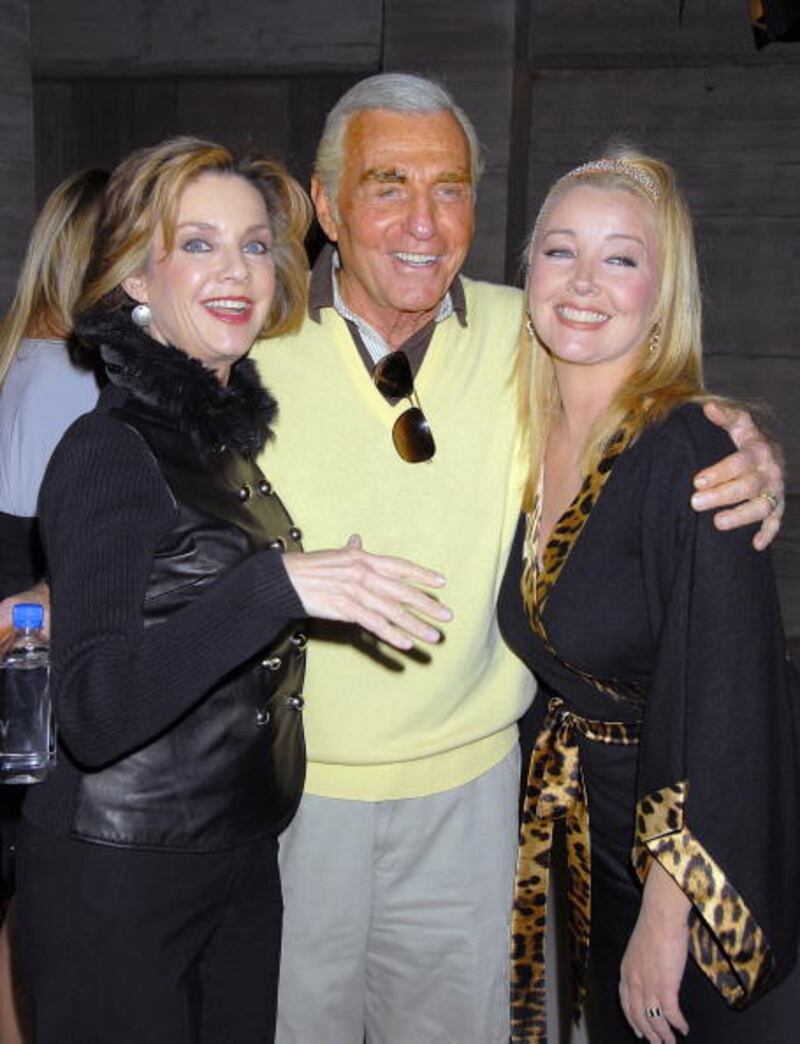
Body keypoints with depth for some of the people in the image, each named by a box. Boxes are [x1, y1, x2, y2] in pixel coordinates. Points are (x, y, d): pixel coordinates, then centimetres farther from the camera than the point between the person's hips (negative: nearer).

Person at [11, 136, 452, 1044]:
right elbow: (93, 712, -27)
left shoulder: (237, 430, 6)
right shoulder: (109, 449, -17)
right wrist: (278, 583, -35)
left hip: (244, 861, 7)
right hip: (116, 883, -7)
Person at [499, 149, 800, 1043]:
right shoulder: (527, 442, -1)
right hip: (594, 844, 6)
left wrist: (667, 919, -21)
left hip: (701, 852, -6)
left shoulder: (689, 454, -22)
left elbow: (724, 704, -24)